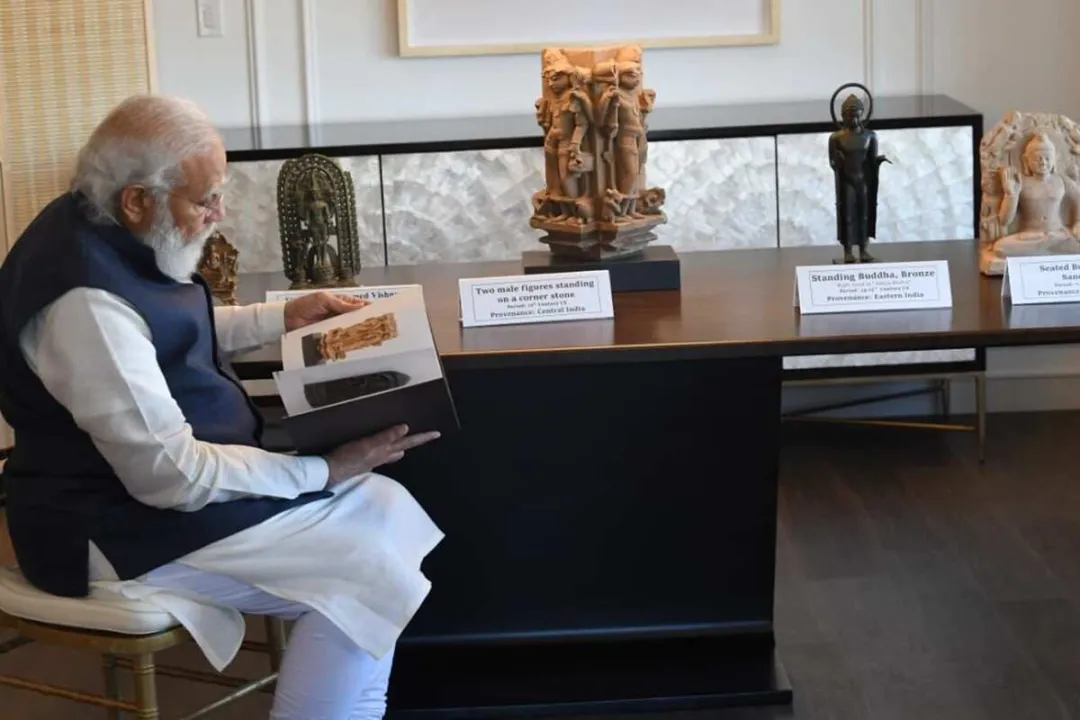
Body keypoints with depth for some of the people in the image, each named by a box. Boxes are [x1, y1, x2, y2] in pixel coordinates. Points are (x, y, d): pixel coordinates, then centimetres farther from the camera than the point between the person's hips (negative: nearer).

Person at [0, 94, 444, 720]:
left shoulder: (108, 236, 3)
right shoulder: (87, 302, -29)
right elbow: (172, 476, -28)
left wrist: (284, 316, 16)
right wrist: (324, 467, -22)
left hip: (163, 474, 11)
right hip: (127, 530, -10)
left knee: (387, 506, 8)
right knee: (371, 573, -15)